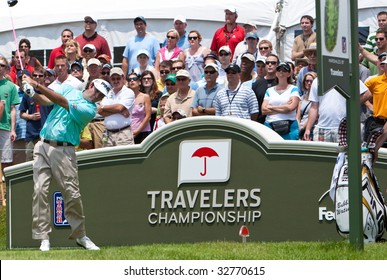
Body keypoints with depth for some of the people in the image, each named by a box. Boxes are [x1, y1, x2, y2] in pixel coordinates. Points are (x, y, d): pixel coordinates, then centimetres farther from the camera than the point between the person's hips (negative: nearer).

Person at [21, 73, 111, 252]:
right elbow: (45, 101, 7)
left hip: (63, 151, -3)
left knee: (72, 194, -6)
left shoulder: (89, 109, -5)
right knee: (40, 190, -6)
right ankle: (44, 238, -4)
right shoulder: (68, 89, 13)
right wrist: (33, 94, -16)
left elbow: (63, 103, -16)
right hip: (43, 146, 3)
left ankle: (80, 235, 10)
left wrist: (37, 86, -21)